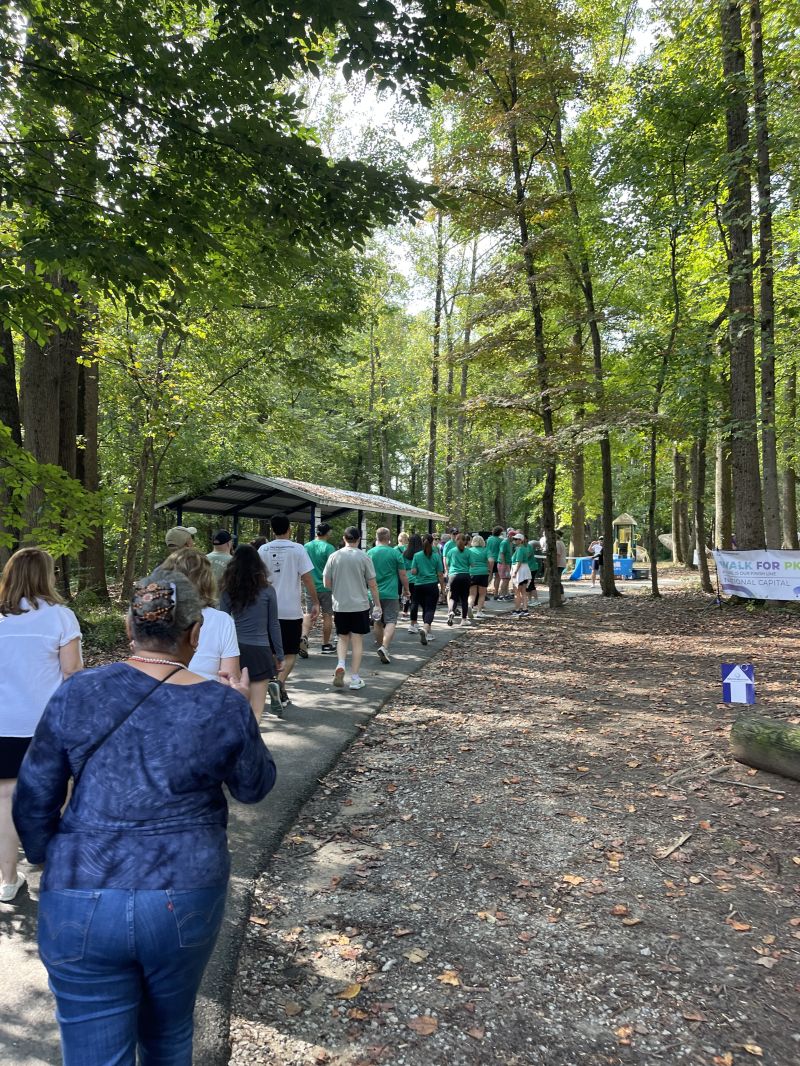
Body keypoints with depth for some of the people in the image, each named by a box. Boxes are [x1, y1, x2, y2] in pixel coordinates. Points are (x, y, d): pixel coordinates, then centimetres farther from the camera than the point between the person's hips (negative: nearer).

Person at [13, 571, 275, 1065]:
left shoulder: (77, 692, -5)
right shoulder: (223, 705, -9)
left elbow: (33, 798, 1)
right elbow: (255, 786, 6)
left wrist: (53, 864, 17)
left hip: (82, 901, 0)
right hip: (186, 900, 1)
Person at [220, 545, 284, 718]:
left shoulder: (227, 591, 2)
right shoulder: (267, 590, -2)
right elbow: (274, 625, 2)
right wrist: (279, 655, 10)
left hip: (235, 650, 2)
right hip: (260, 651, -2)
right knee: (256, 711, -1)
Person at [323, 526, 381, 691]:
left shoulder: (334, 556, -1)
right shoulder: (364, 557, -7)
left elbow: (326, 583, 3)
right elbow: (372, 585, -4)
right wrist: (377, 605, 6)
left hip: (340, 605, 2)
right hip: (360, 605, -2)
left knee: (343, 638, 17)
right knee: (357, 641, 6)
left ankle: (340, 665, -5)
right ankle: (355, 678, 9)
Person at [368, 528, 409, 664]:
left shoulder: (369, 553, 1)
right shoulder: (395, 553, -6)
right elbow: (403, 575, -2)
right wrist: (406, 590, 13)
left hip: (374, 593, 3)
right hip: (390, 593, -3)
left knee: (378, 622, 15)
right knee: (391, 621, -3)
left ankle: (381, 648, 24)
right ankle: (384, 647, -23)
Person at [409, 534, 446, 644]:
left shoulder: (417, 555, -2)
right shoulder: (436, 556, -3)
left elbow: (413, 572, -5)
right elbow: (440, 574, -1)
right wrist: (442, 588, 6)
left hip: (419, 585, 2)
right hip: (432, 586, -2)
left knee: (425, 608, 16)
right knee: (430, 609, -2)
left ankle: (428, 632, 25)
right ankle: (425, 628, -26)